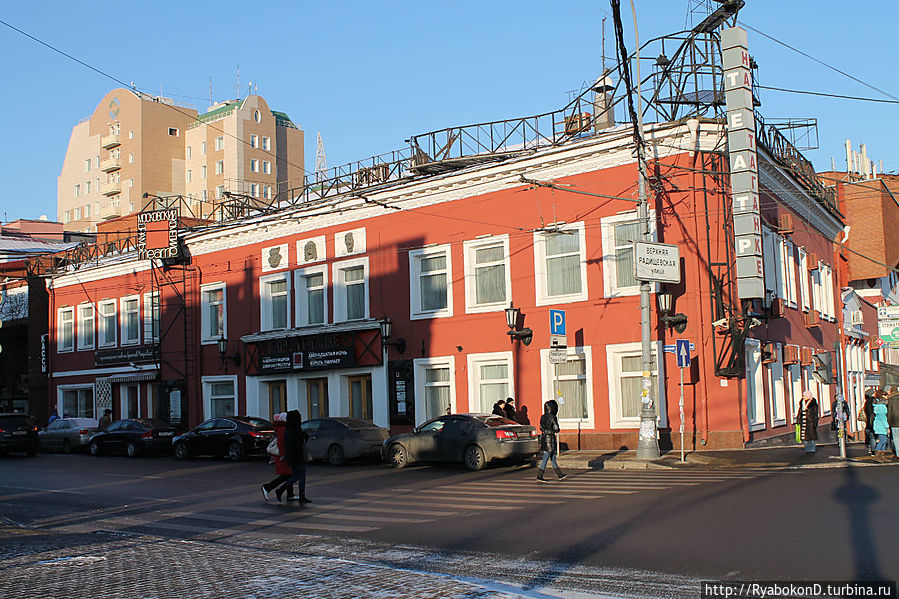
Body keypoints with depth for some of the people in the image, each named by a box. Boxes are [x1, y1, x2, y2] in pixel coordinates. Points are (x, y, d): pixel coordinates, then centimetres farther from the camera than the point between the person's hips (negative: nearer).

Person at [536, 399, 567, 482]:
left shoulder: (543, 417, 7)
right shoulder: (552, 417, -15)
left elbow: (541, 428, 14)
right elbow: (556, 429, -15)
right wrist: (553, 430, 5)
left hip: (544, 437, 8)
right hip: (550, 438, -8)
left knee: (553, 458, 14)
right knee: (545, 458, -4)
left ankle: (560, 475, 24)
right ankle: (539, 477, -3)